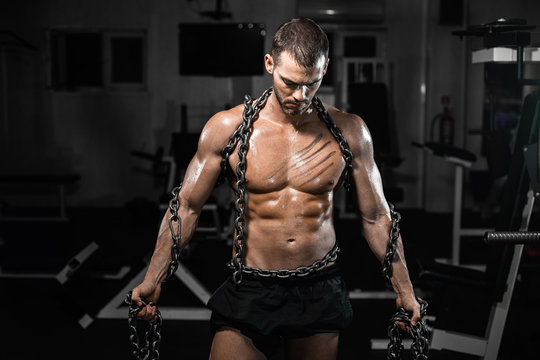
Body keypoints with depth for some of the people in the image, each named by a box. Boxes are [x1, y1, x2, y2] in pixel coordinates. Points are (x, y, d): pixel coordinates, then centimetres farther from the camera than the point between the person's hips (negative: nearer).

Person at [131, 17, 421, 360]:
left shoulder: (349, 131, -2)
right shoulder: (227, 127, -6)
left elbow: (376, 217, 6)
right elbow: (187, 207, 2)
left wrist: (404, 290, 9)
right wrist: (153, 279, -2)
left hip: (321, 292, 1)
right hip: (250, 291, -1)